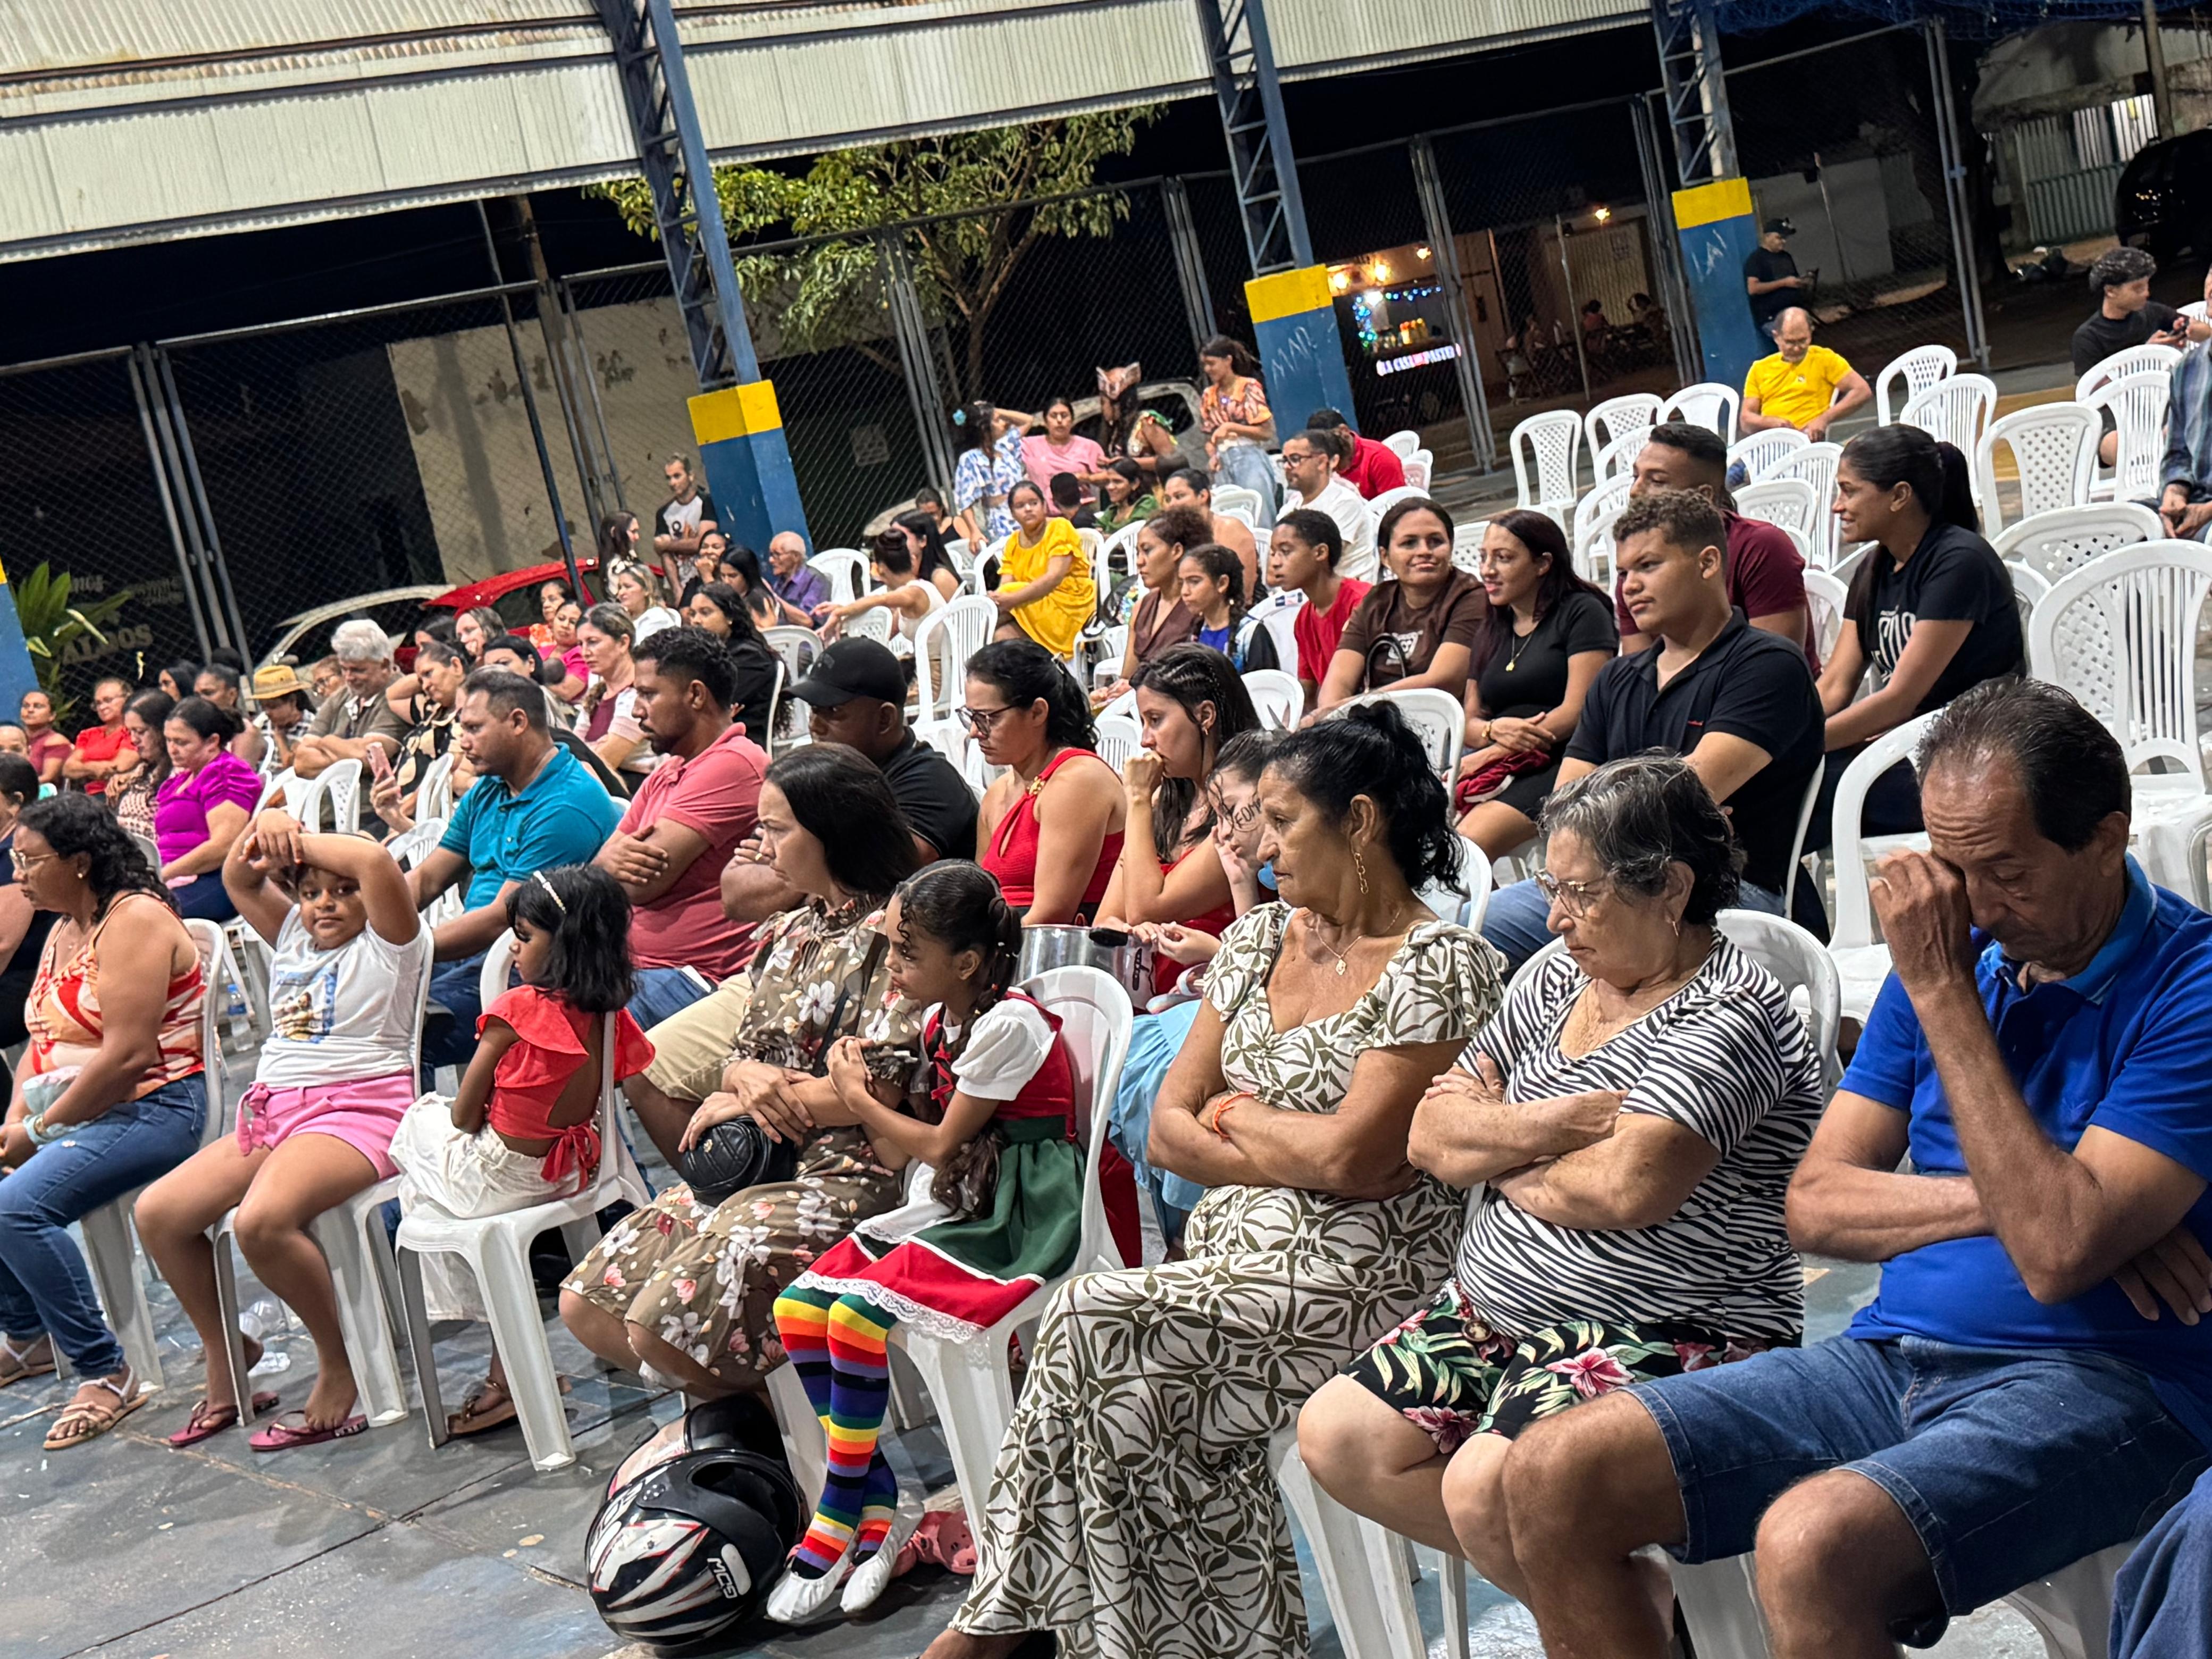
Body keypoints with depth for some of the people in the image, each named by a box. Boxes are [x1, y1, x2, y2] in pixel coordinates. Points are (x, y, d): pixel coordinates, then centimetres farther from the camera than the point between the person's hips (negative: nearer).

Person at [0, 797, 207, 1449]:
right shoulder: (64, 929, 16)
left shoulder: (135, 919, -14)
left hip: (151, 1109, -10)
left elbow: (127, 1056, -21)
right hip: (72, 1111, 10)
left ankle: (105, 1373, -16)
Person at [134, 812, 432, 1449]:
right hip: (275, 1110, 9)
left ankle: (341, 1365, -13)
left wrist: (301, 841, -4)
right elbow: (238, 879, 22)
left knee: (262, 1219, -33)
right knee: (157, 1212, -4)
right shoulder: (294, 938, 22)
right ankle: (223, 1357, 13)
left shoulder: (388, 944, 0)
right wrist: (266, 830, 3)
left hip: (359, 1110, -8)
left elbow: (376, 862, -17)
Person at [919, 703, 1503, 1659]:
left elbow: (1351, 1159, -18)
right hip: (1233, 1256, 6)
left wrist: (1235, 1116, -1)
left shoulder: (1443, 968, -8)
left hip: (1354, 1279, -6)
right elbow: (1168, 1130, 10)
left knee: (1093, 1327, -22)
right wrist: (1295, 1157, -6)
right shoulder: (1260, 940, 13)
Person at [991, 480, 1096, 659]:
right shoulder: (1013, 542, 12)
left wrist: (1013, 599, -26)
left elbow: (1054, 578, -18)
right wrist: (996, 599, -25)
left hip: (1067, 608, -5)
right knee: (1002, 636, -25)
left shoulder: (1060, 528, -5)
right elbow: (1005, 587, 1)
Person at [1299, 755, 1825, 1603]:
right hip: (1497, 1311, 9)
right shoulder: (1557, 978, 11)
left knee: (1487, 1486, -29)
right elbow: (1429, 1137, 8)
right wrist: (1557, 1122, -10)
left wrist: (1497, 1150, -6)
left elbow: (1628, 1185, -26)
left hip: (1671, 1338, -8)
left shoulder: (1730, 1015, -13)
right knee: (1335, 1435, -5)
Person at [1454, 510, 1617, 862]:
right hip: (1497, 765, 6)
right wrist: (1494, 730, -7)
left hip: (1559, 763, -6)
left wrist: (1487, 756, -12)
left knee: (1471, 839, -33)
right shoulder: (1492, 631, 24)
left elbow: (1578, 711, -8)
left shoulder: (1583, 612, 2)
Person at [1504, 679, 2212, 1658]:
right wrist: (2004, 1201, -10)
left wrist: (1943, 993, -18)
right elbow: (1814, 1205, 7)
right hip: (1895, 1352, 7)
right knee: (1552, 1477, -10)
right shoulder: (1957, 948, 10)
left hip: (2096, 1387, -6)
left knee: (1811, 1543, -35)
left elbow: (2060, 1253, -22)